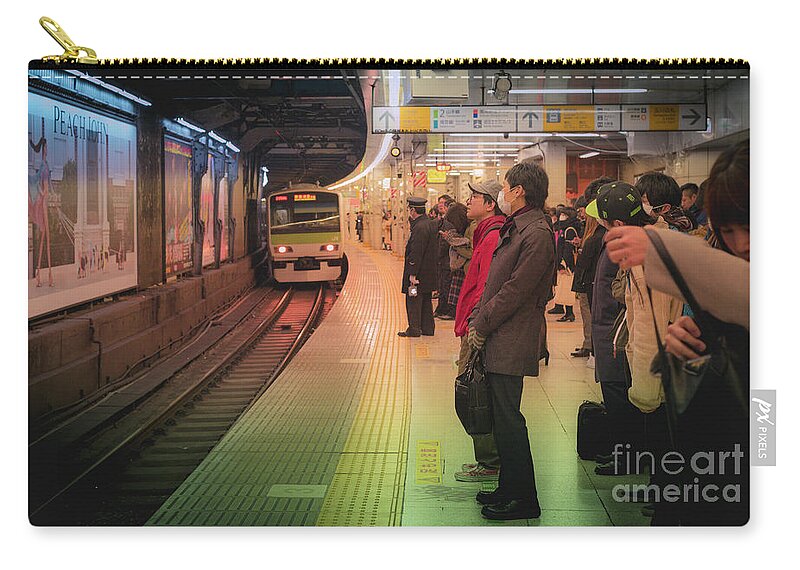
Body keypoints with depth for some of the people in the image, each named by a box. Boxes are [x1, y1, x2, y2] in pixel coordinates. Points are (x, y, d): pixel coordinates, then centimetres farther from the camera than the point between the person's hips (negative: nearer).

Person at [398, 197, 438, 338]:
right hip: (429, 274, 10)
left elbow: (416, 252, -22)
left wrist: (412, 273, -21)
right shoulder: (431, 224, 10)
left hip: (419, 273, -10)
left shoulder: (419, 227, -20)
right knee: (426, 301, 15)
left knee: (413, 300, -1)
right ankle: (428, 328, 20)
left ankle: (414, 329, 4)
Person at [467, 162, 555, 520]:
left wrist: (481, 326, -11)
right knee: (502, 417, 15)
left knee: (508, 419, -4)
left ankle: (523, 499, 6)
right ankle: (509, 488, 26)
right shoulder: (513, 228, 15)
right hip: (497, 340, 10)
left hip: (512, 343, -10)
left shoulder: (537, 235, -17)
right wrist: (477, 322, 9)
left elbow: (514, 291, -19)